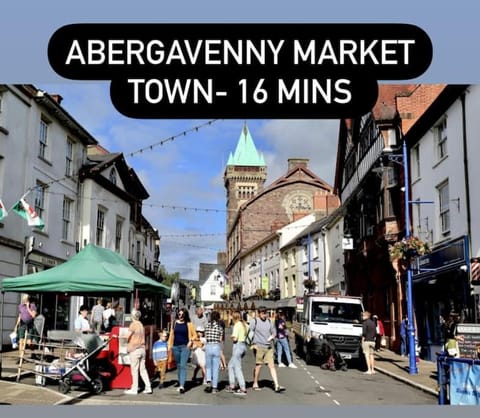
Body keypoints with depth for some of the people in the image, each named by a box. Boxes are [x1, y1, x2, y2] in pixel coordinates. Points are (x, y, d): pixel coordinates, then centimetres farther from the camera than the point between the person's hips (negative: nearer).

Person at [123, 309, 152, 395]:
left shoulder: (133, 324, -11)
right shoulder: (141, 325, 13)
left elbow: (127, 336, -13)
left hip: (134, 350, -7)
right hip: (142, 349, 7)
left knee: (134, 370, -1)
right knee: (143, 369, 10)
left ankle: (134, 389, 4)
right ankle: (148, 387, 8)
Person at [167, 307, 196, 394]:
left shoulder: (189, 324, 0)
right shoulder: (174, 323, 8)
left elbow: (195, 335, 5)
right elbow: (171, 335, 13)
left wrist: (191, 341, -12)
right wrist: (169, 345, 8)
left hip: (185, 347, -4)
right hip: (176, 347, 4)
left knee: (183, 366, -13)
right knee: (178, 366, 11)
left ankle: (182, 386, -19)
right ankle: (180, 384, 21)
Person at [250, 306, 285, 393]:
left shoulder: (269, 321, 12)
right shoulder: (254, 321, -2)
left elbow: (273, 332, 20)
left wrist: (272, 336, -2)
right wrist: (253, 344, -10)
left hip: (269, 347, 4)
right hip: (259, 347, -3)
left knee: (272, 366, -2)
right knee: (258, 366, 3)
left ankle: (276, 386, -6)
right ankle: (255, 384, 19)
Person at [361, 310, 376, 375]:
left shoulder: (365, 323, -10)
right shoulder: (373, 323, 12)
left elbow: (364, 332, -17)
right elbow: (375, 332, 12)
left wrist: (363, 339, -7)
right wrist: (373, 338, 16)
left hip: (366, 341, -7)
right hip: (372, 341, 7)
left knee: (367, 355, -5)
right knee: (371, 355, 12)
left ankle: (369, 370, -8)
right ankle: (372, 369, 12)